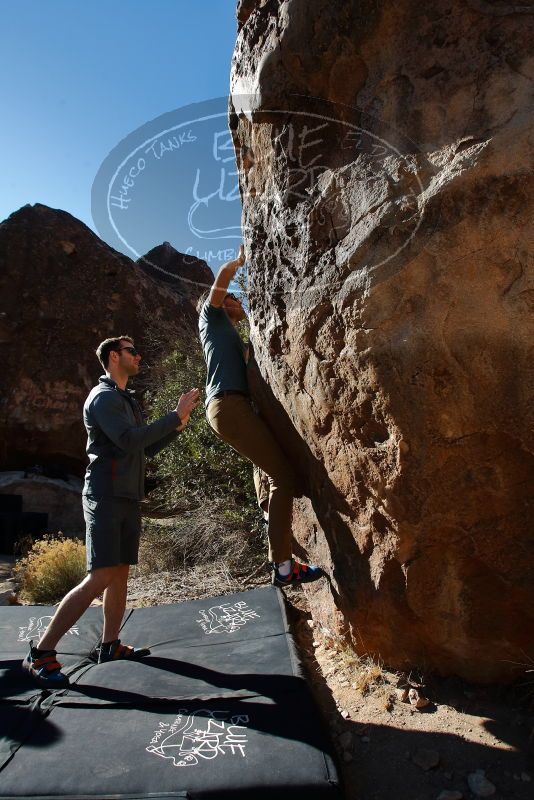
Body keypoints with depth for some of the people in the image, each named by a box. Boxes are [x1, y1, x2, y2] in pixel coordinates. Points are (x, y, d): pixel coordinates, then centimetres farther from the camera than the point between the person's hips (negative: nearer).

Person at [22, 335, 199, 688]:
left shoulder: (128, 400, 20)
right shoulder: (103, 397, -9)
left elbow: (148, 448, 20)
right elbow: (129, 441, -23)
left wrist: (178, 425, 8)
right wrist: (174, 414, -19)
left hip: (129, 499, 9)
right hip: (106, 497, -9)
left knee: (121, 574, 10)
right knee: (100, 577, -14)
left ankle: (110, 645, 19)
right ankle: (41, 653, -6)